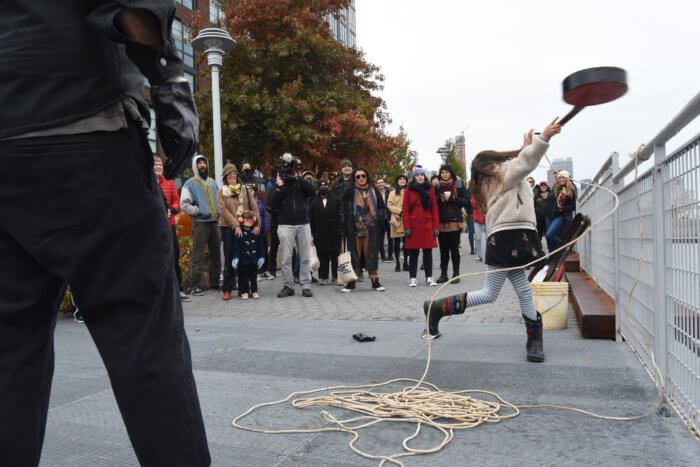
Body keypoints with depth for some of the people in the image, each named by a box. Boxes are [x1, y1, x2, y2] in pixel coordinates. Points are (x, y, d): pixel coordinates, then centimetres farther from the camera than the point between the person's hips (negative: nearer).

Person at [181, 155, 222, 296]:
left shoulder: (213, 182, 18)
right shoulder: (190, 184, 1)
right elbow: (184, 204, -3)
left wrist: (219, 212, 10)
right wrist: (198, 211, -12)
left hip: (215, 222, 6)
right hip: (200, 223, -6)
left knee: (216, 253, 11)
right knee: (198, 255, -7)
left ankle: (214, 281, 22)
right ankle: (195, 285, -3)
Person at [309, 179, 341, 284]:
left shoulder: (335, 199, 6)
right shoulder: (315, 200, 8)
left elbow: (340, 215, 3)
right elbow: (311, 217, 6)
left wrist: (340, 229, -5)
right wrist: (312, 232, 0)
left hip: (334, 232, 0)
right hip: (320, 233, 1)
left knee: (335, 254, 3)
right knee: (322, 255, 2)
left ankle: (336, 276, 11)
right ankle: (323, 277, 8)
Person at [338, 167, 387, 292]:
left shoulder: (374, 191, 9)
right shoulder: (349, 192, 3)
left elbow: (382, 207, 17)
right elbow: (343, 210, 2)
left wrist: (379, 219, 1)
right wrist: (342, 229, -3)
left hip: (371, 228, 1)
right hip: (354, 229, -1)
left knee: (371, 253, 2)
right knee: (354, 254, 1)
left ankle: (375, 282, 10)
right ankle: (351, 282, 10)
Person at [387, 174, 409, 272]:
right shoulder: (393, 193, 9)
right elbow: (389, 205, -1)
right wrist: (400, 211, -12)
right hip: (397, 220, -1)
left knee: (406, 242, 3)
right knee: (397, 242, 3)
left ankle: (405, 262, 13)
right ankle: (397, 263, 10)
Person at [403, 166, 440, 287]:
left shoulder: (430, 190, 8)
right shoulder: (409, 191, 3)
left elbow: (435, 209, 6)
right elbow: (405, 210, 0)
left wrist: (436, 227, -1)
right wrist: (407, 227, -8)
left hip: (427, 226, 1)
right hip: (414, 226, -1)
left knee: (428, 251, 5)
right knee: (413, 252, 3)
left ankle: (429, 277, 14)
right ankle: (413, 278, 10)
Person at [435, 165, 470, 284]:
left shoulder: (459, 185, 3)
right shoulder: (437, 187, 11)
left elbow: (468, 202, -3)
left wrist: (452, 198, -11)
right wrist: (440, 199, -6)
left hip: (455, 222, -2)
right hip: (441, 223, 3)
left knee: (454, 249, 0)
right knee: (443, 250, 5)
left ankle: (456, 274, 10)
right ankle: (443, 274, 14)